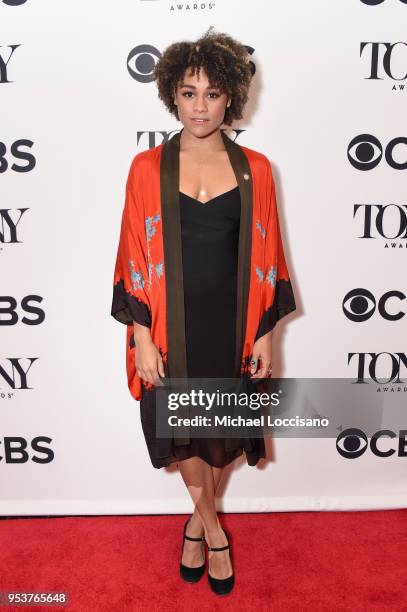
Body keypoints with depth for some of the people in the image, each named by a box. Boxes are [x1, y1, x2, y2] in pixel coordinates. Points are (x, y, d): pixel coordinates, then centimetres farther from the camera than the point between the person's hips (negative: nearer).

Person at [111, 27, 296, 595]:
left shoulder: (254, 169, -1)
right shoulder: (147, 169, -3)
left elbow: (264, 259, 1)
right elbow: (135, 258, -4)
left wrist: (264, 334, 0)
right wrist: (142, 338, -7)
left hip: (231, 325, 1)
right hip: (172, 326, 0)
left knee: (221, 429, 15)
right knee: (184, 428, 13)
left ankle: (198, 519, 43)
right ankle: (210, 523, 39)